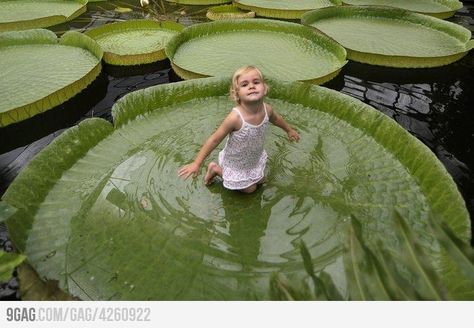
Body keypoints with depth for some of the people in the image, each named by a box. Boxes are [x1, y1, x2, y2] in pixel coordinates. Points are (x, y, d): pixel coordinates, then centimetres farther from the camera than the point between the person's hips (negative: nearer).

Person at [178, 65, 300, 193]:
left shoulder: (267, 109, -22)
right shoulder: (235, 117, -39)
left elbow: (276, 118, 3)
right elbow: (215, 139, -29)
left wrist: (289, 130, 22)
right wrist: (197, 163, -27)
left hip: (255, 158, 5)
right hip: (236, 162, -5)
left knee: (259, 181, 27)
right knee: (250, 189, 16)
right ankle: (216, 169, 25)